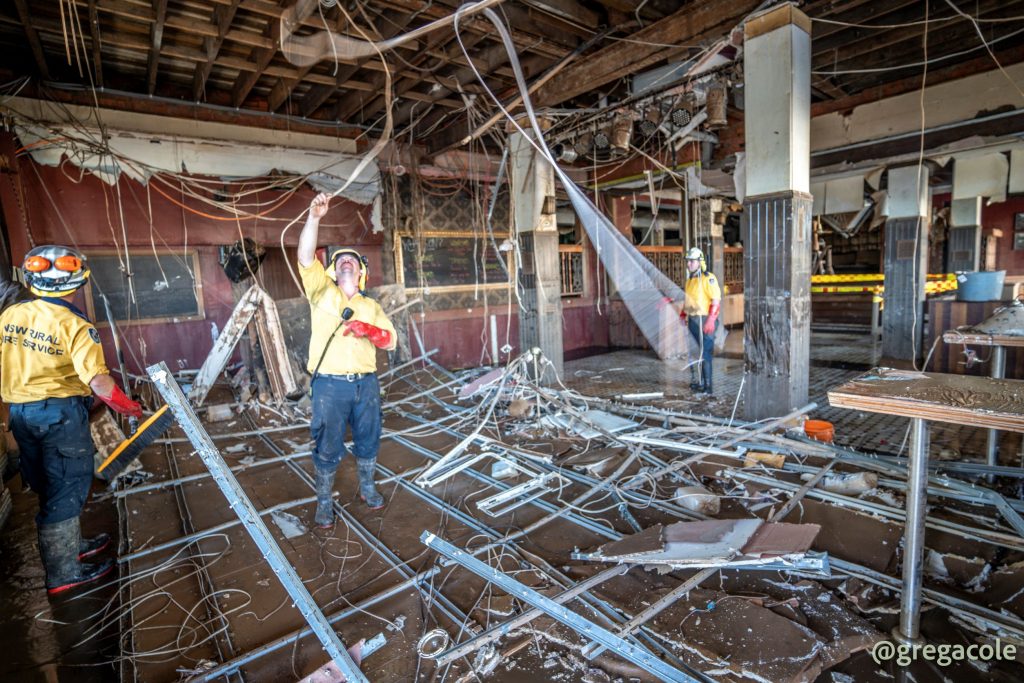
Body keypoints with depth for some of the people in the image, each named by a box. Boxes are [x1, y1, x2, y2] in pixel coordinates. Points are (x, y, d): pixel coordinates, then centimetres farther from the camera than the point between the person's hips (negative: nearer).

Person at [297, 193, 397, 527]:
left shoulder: (371, 306, 14)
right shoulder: (321, 291, 4)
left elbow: (390, 339, 7)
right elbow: (306, 257, -12)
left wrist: (369, 330, -13)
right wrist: (314, 216, -23)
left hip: (366, 383, 3)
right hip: (329, 385, -3)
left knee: (368, 441, 15)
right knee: (327, 448, 7)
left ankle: (367, 488, 37)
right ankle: (324, 502, 25)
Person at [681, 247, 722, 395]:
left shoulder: (708, 278, -10)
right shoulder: (690, 279, 16)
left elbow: (716, 300, -14)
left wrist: (711, 320, -21)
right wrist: (683, 315, 19)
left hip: (704, 320, -8)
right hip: (692, 320, 8)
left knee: (704, 353, -7)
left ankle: (708, 386, 0)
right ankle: (696, 382, 23)